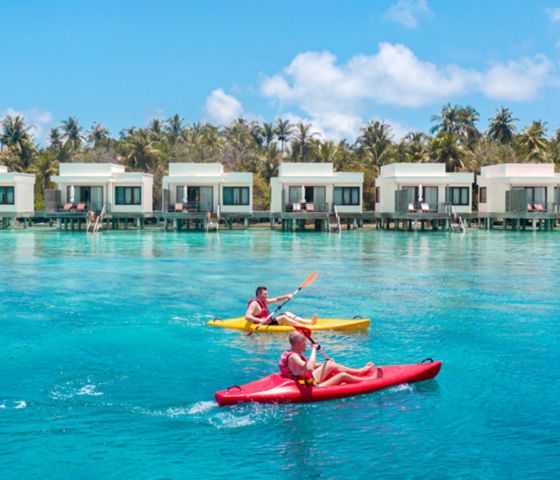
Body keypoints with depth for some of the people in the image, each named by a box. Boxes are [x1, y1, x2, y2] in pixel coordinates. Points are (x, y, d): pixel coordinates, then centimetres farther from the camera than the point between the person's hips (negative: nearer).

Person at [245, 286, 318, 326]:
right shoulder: (254, 304, -16)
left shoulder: (263, 301, 14)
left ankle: (309, 322, -4)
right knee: (282, 318, -22)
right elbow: (247, 316, -29)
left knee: (287, 314, 7)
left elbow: (276, 299, 18)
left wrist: (287, 296, 2)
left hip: (269, 323, 11)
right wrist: (259, 320, -42)